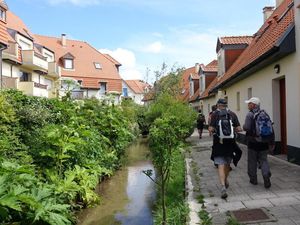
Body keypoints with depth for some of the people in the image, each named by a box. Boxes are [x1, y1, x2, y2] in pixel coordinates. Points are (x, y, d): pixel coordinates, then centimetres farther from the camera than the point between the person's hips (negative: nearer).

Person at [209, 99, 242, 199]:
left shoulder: (214, 114, -5)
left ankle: (223, 187, -17)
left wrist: (211, 130, 10)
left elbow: (211, 129, -12)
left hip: (218, 143, -3)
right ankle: (225, 181, 41)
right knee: (227, 163, 21)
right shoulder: (232, 114, 3)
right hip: (230, 142, 3)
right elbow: (238, 129, -2)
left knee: (221, 165, -4)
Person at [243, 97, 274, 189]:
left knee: (252, 161, 10)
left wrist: (243, 127, 1)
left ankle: (253, 179, 20)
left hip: (253, 142, -4)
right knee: (263, 160, 12)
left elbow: (247, 128, -23)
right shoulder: (265, 114, 5)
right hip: (264, 142, 4)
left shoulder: (250, 114, -12)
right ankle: (266, 175, -8)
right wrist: (271, 142, 12)